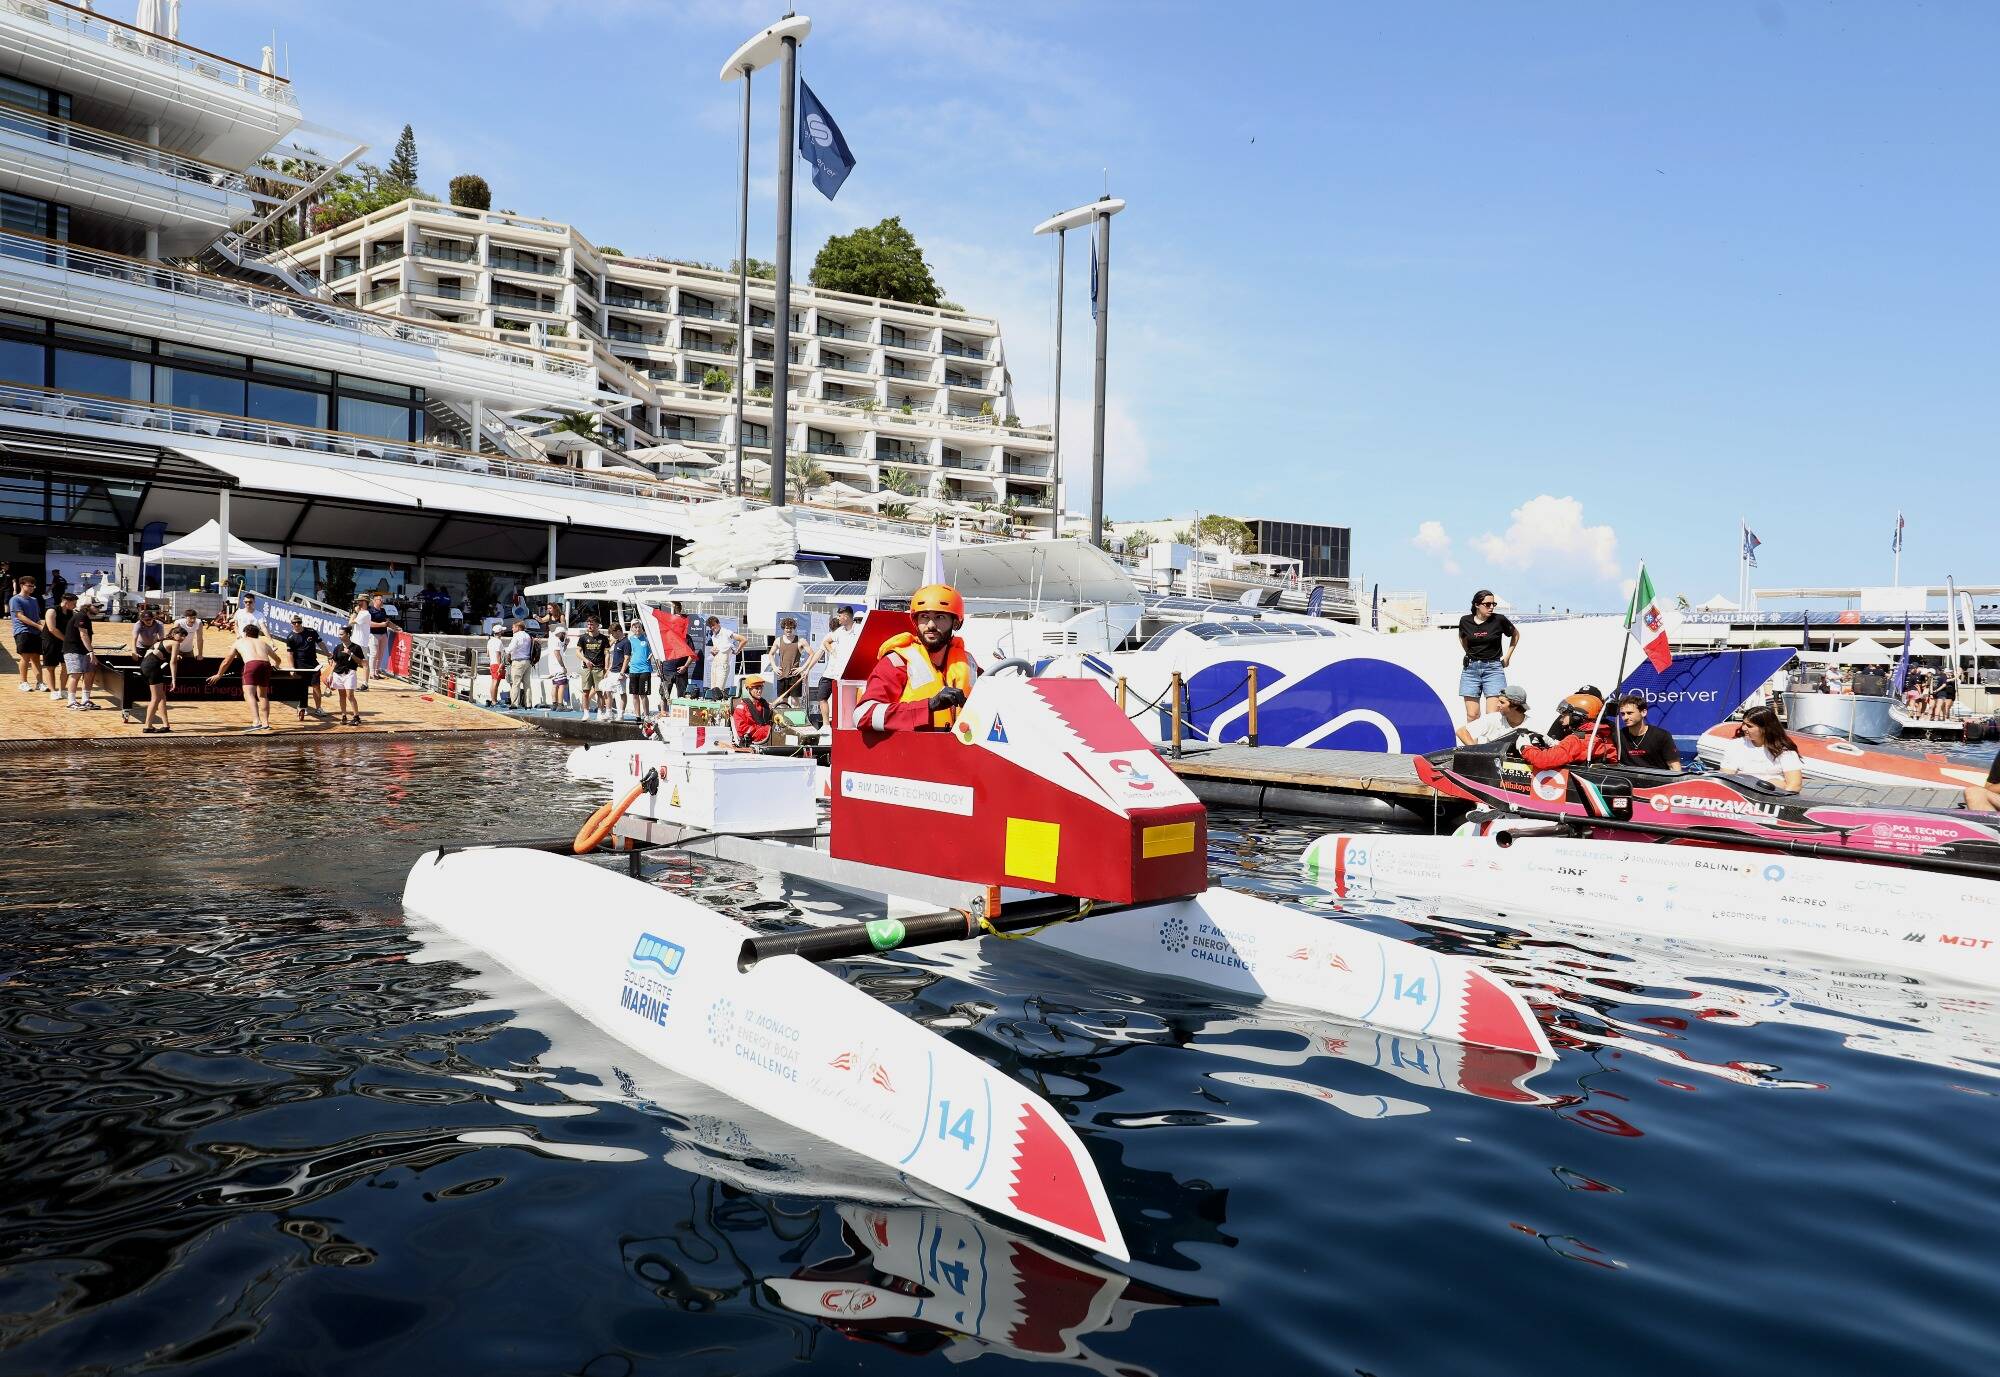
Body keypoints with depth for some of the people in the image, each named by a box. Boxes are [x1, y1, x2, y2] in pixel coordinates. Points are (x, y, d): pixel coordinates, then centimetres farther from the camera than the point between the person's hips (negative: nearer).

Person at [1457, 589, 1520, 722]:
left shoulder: (1499, 619, -5)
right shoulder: (1465, 621, 1)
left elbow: (1516, 634, 14)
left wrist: (1507, 657, 13)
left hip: (1493, 668, -2)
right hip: (1471, 668, 2)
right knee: (1472, 715, 0)